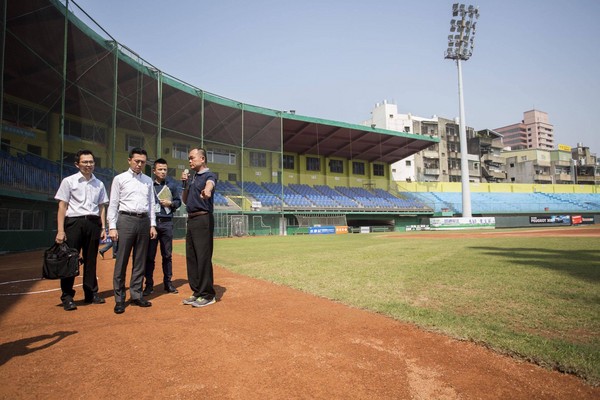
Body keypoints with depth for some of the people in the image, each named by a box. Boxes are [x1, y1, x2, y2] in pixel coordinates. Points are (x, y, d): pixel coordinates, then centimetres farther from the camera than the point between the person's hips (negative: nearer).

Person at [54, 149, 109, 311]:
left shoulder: (99, 184, 13)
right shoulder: (69, 181, 2)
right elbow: (62, 206, -3)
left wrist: (103, 228, 7)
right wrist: (60, 230, -10)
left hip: (93, 223, 4)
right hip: (74, 222, -3)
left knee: (91, 260, 9)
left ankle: (91, 294, 18)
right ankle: (67, 297, 5)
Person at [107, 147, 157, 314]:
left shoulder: (148, 180, 14)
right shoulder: (120, 179, 3)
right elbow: (113, 204, -1)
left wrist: (152, 225, 7)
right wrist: (112, 227, -8)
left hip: (144, 221, 4)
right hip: (126, 220, -4)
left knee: (140, 261, 8)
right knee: (121, 261, -3)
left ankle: (136, 295, 18)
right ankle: (119, 299, 6)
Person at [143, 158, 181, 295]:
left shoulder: (172, 185, 8)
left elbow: (178, 201, 14)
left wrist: (171, 203, -6)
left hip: (166, 223, 2)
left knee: (167, 255, 9)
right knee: (149, 255, 2)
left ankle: (168, 282, 20)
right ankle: (149, 284, 12)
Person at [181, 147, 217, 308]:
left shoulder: (209, 175, -6)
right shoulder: (191, 177, 18)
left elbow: (210, 184, -32)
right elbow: (185, 200, 21)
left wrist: (207, 191, -56)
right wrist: (185, 184, 5)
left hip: (203, 219, -9)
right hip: (191, 219, 9)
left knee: (203, 257, -7)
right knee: (191, 257, 12)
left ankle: (207, 295, 3)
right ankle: (197, 292, 24)